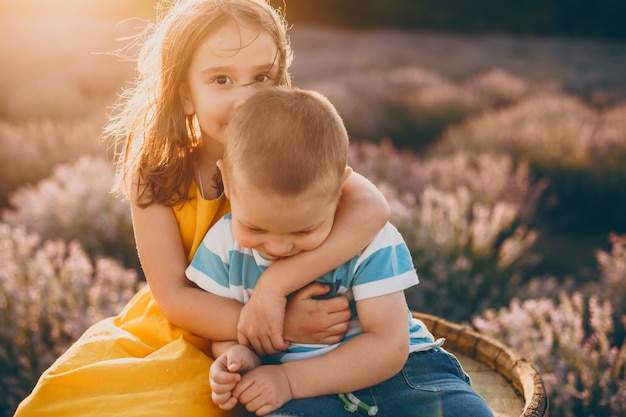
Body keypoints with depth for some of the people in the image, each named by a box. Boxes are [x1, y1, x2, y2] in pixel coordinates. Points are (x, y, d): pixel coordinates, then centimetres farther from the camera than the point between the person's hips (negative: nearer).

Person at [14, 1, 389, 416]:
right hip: (178, 329, 2)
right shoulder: (157, 171, -14)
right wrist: (279, 326, -30)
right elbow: (173, 295, -16)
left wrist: (273, 287, -40)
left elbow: (373, 208, -34)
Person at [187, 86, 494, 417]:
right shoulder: (225, 243, -5)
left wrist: (290, 379, -23)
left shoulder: (369, 240, -15)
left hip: (389, 371, 0)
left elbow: (389, 346, -17)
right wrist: (237, 355, -19)